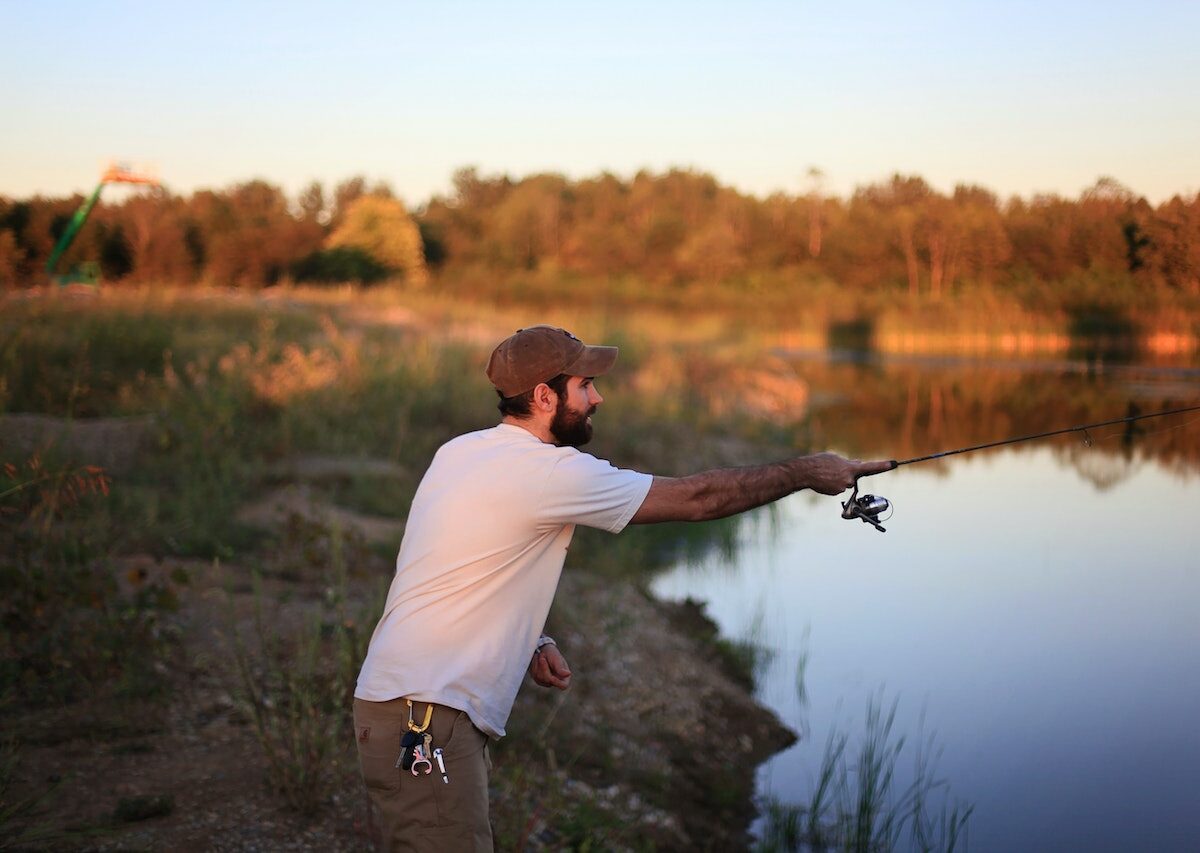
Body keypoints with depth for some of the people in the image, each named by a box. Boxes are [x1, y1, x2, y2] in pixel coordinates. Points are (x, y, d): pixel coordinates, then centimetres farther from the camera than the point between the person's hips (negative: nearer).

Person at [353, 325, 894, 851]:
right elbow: (696, 498, -9)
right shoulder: (549, 473, -15)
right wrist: (806, 472, 2)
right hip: (425, 719, -10)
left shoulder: (460, 451, 12)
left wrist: (531, 643, 9)